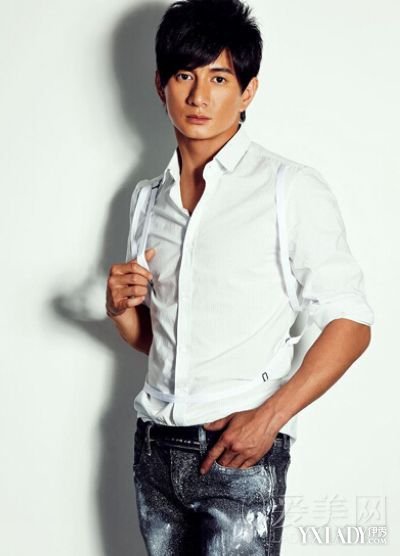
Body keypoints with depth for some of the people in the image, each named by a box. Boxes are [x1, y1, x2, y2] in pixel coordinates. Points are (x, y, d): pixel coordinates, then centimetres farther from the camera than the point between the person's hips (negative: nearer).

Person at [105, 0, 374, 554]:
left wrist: (271, 416, -16)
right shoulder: (148, 197, 12)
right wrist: (119, 307, -2)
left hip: (240, 458, -5)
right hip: (155, 447, 5)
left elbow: (351, 324, -7)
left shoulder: (291, 187, -6)